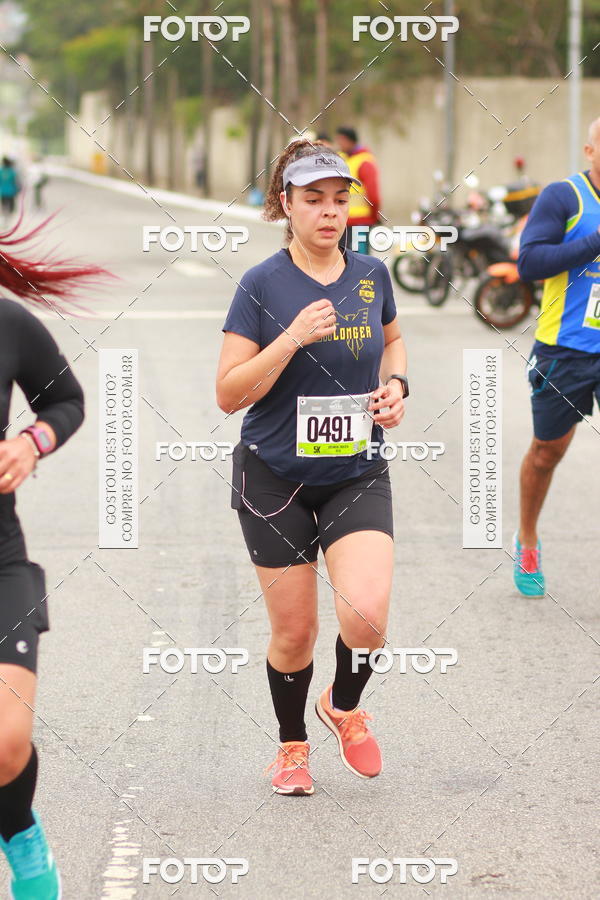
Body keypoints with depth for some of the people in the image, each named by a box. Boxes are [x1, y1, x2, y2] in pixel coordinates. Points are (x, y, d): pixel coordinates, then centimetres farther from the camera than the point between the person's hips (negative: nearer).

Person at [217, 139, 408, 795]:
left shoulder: (370, 275, 2)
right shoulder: (262, 285, -10)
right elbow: (229, 394, -12)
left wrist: (396, 385, 4)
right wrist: (294, 337, -23)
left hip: (358, 475, 2)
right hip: (276, 476, -2)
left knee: (366, 614, -17)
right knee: (294, 631, 5)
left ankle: (343, 706, 15)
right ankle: (292, 746, 32)